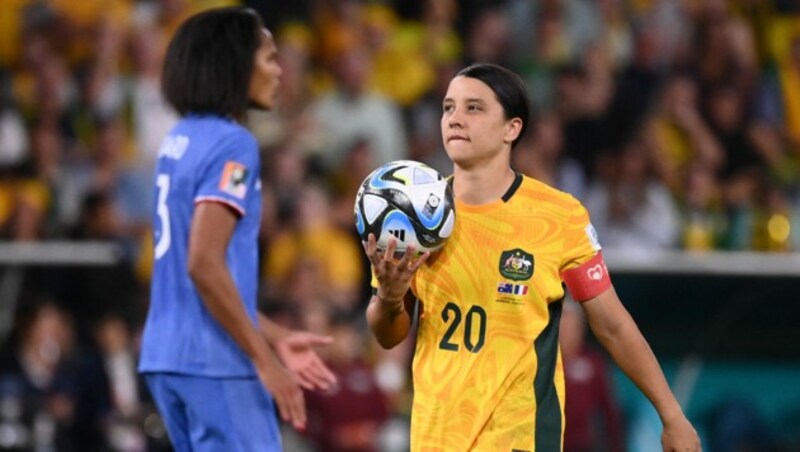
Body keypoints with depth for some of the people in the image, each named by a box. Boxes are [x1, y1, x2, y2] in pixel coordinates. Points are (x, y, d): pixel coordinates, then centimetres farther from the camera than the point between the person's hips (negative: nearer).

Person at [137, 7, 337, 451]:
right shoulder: (231, 145, -12)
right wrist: (264, 360, -17)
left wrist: (276, 338, 22)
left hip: (168, 355, 9)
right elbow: (205, 264, -21)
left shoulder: (180, 141, 16)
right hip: (214, 363, -9)